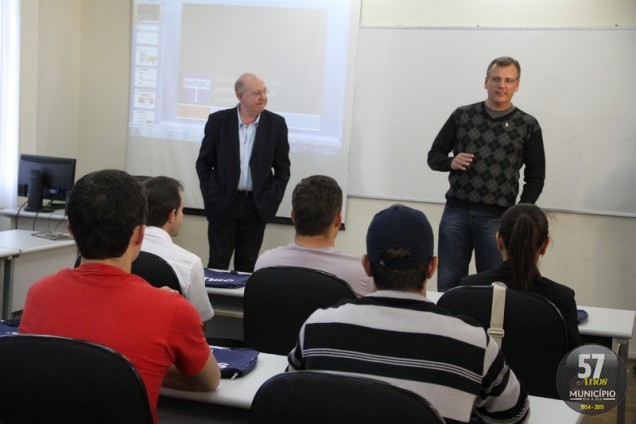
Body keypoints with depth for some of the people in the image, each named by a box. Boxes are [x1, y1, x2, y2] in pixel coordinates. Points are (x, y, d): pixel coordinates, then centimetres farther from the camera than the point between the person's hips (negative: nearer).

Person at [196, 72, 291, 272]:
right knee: (218, 264, 5)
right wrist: (210, 196, -3)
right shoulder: (218, 120, -3)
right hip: (223, 204, -1)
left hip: (257, 206, 1)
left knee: (247, 267, 9)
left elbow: (283, 168, 5)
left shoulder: (276, 124, 0)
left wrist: (273, 200, -3)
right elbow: (203, 162, 4)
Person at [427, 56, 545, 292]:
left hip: (497, 218, -1)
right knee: (448, 284, 6)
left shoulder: (527, 126, 4)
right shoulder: (462, 115, 8)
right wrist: (450, 162, -11)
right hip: (456, 212, 1)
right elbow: (434, 156, 11)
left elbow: (535, 177, 7)